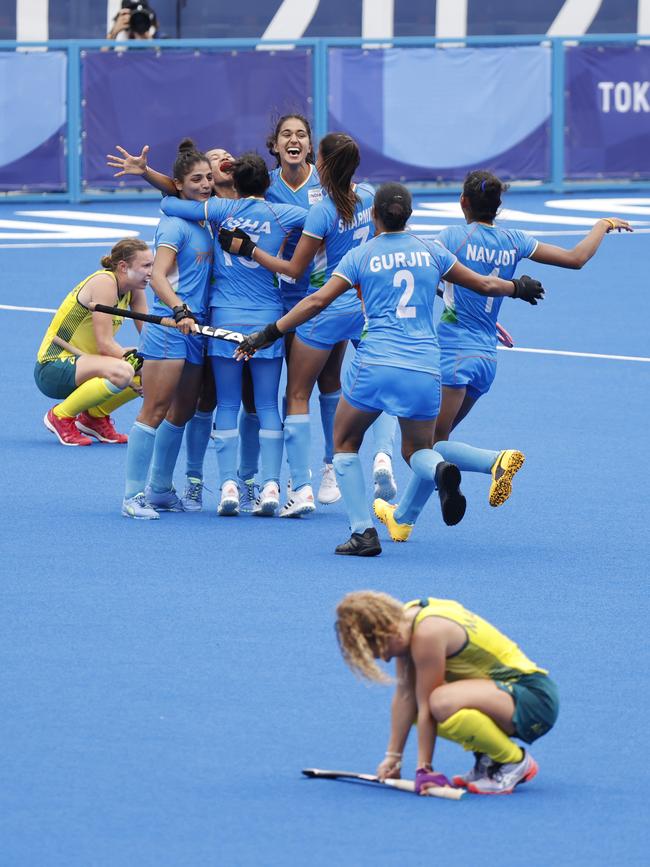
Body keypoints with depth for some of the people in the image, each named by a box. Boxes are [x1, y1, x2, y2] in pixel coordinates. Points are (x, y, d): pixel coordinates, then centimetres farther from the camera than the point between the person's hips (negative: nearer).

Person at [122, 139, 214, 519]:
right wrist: (180, 311, -34)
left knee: (182, 412, 12)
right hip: (168, 327, -8)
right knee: (155, 410, -9)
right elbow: (158, 276, -21)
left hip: (196, 327, 8)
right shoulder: (175, 223, -11)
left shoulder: (205, 221, 13)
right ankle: (134, 495, -7)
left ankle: (160, 490, 22)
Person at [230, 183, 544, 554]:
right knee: (417, 450, 21)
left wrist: (270, 333, 6)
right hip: (425, 369, 2)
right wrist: (518, 287, 39)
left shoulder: (360, 256, 5)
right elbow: (484, 285, 19)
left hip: (375, 365, -2)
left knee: (345, 443, 17)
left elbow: (317, 301, -1)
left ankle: (364, 532, 2)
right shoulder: (430, 252, 11)